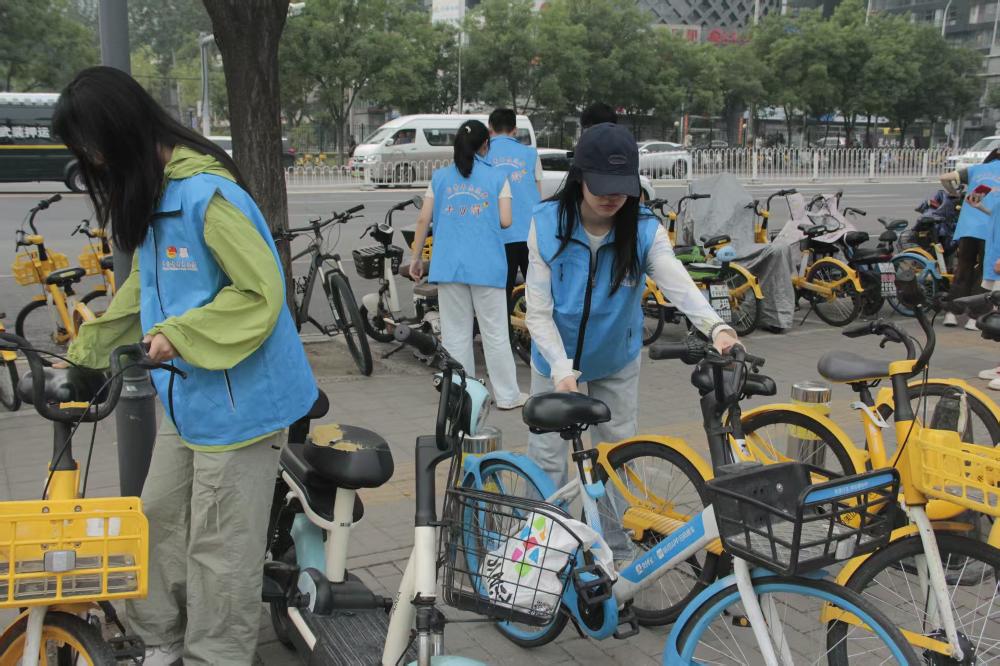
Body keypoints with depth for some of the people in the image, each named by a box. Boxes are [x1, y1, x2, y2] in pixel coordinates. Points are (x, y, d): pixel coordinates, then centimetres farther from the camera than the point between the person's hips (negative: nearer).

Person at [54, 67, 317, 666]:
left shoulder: (209, 195, -21)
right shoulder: (152, 195, 9)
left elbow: (261, 292, -22)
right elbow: (143, 288, 19)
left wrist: (179, 336, -23)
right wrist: (83, 353, 19)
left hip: (239, 399, -10)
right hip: (187, 400, 10)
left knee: (218, 550, 2)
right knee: (160, 520, 20)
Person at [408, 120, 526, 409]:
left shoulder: (440, 177, 7)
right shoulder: (497, 178, 1)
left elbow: (423, 219, 4)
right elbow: (505, 221, -4)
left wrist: (416, 257, 11)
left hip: (449, 264, 2)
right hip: (486, 265, -2)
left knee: (455, 332, 9)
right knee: (494, 332, 6)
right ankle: (507, 395, 13)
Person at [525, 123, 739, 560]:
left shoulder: (645, 230, -19)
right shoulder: (547, 223, -20)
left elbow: (678, 283, -35)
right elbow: (538, 310, -20)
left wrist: (715, 327, -54)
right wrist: (563, 369, -32)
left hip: (617, 362, 1)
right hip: (557, 361, -1)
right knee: (547, 457, 4)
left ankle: (615, 544, 32)